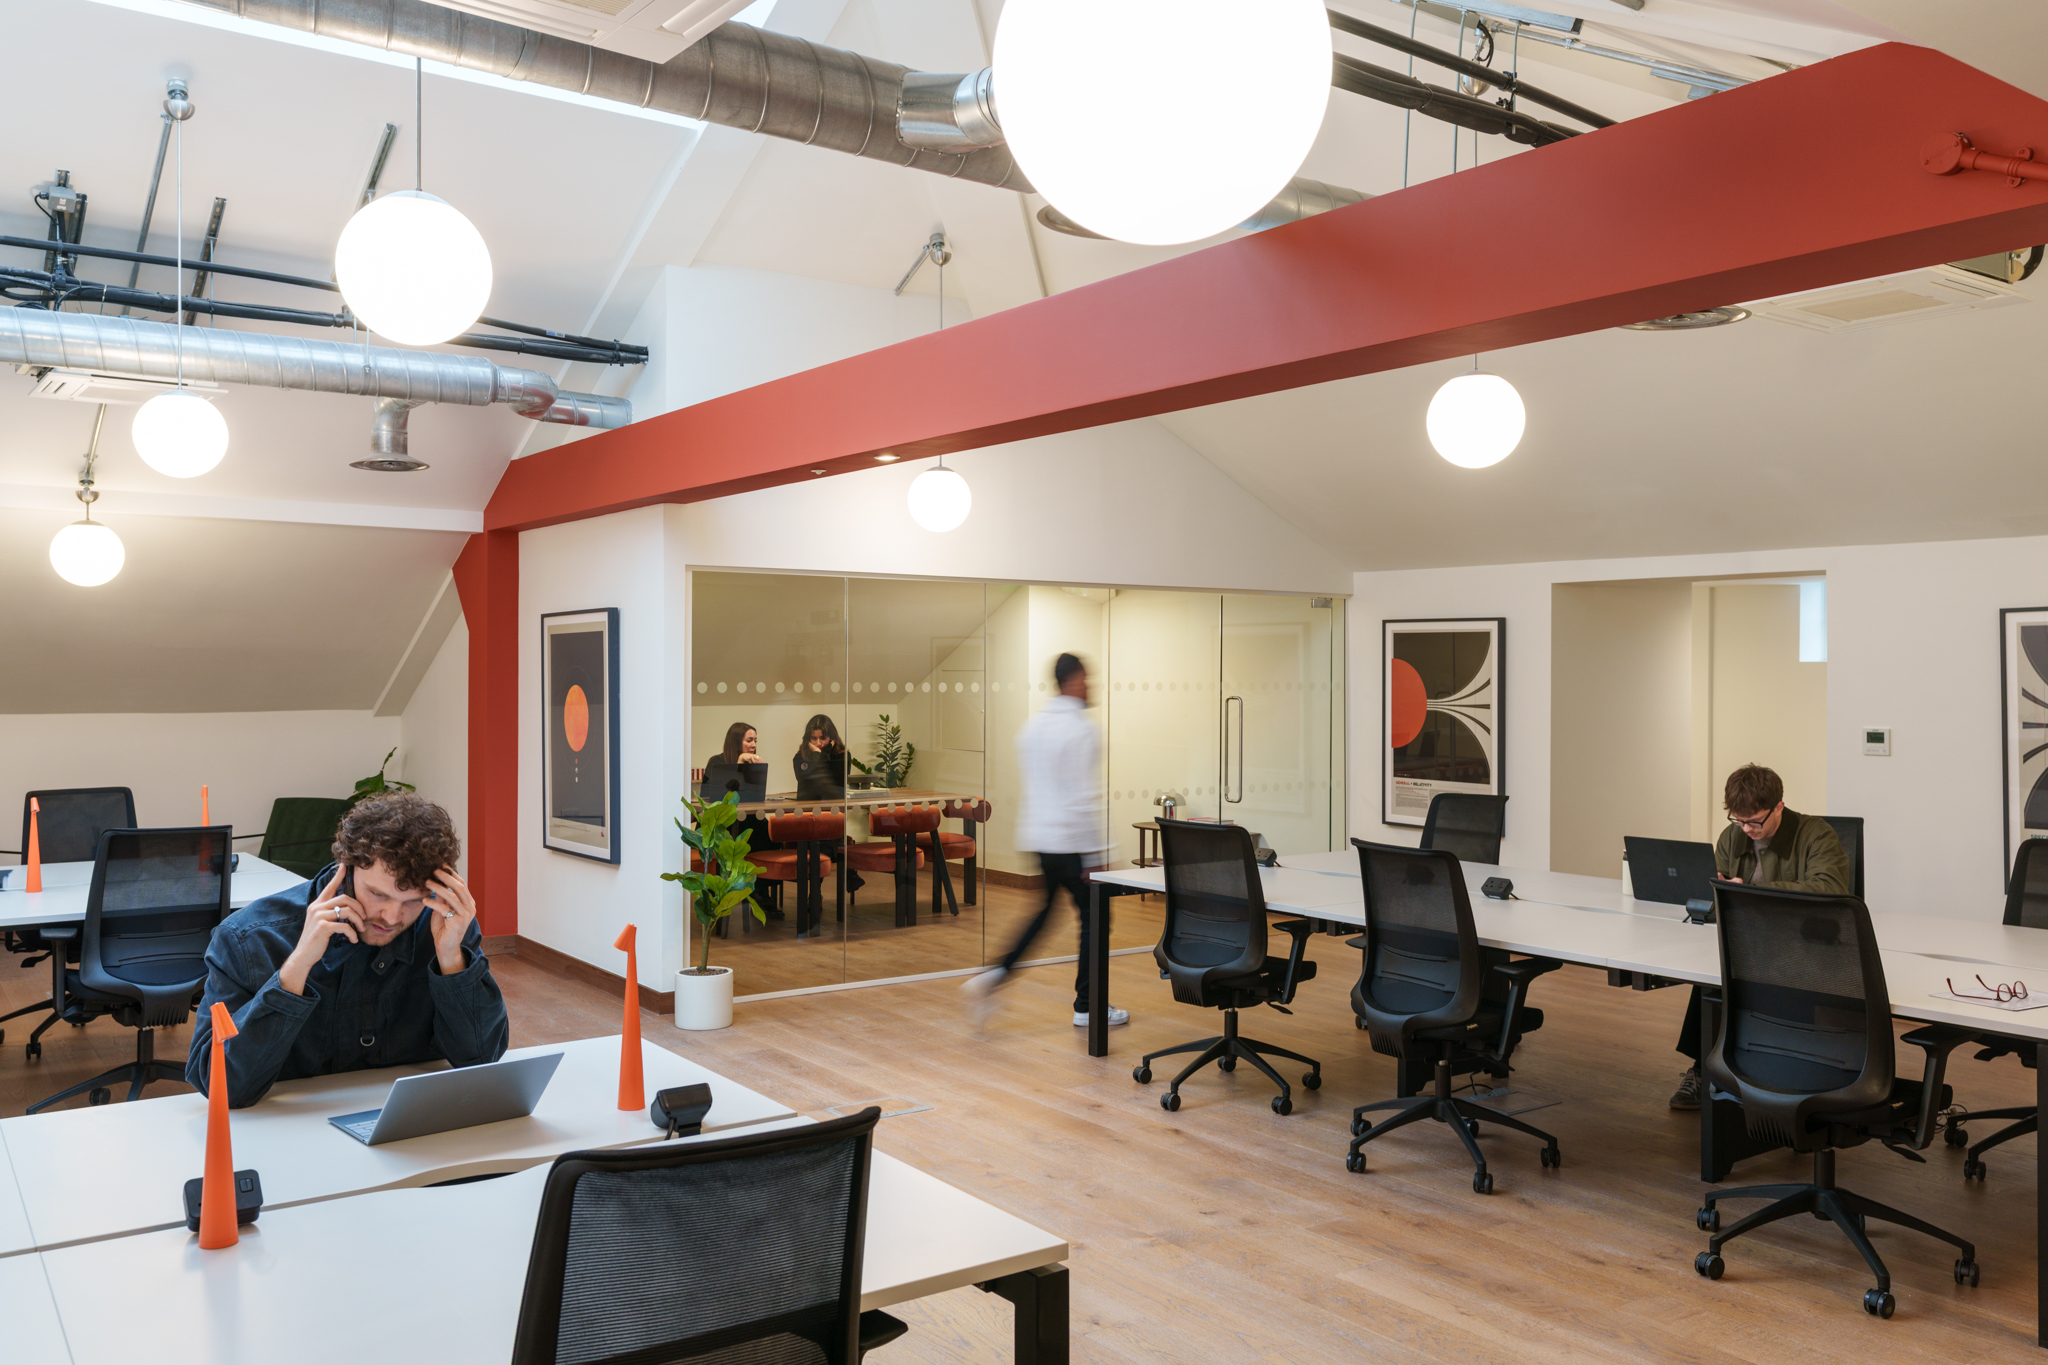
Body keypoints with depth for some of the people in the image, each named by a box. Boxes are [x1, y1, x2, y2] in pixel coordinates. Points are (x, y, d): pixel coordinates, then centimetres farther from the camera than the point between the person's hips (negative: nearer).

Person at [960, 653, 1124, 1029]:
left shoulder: (1032, 725, 11)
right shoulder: (1081, 729, -14)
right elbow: (1085, 796, -19)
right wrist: (1096, 854, -16)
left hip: (1037, 839, 8)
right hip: (1072, 841, -8)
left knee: (1043, 912, 19)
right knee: (1094, 917, 5)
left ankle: (994, 976, 5)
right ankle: (1086, 1006, 12)